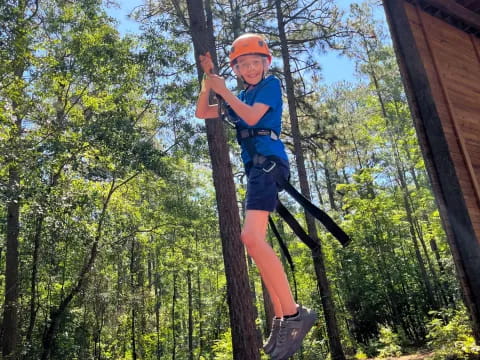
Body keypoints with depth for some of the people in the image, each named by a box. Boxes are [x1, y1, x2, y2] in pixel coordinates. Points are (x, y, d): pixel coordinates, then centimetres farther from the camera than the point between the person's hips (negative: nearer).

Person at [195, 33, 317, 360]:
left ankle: (294, 314, -23)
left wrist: (223, 90, 0)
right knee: (257, 242, 5)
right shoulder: (241, 96, 26)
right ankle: (281, 320, 10)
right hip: (255, 166, 9)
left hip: (268, 161, -9)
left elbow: (252, 116, -11)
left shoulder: (271, 84, 6)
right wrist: (208, 79, 16)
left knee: (251, 237, -26)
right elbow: (201, 112, 25)